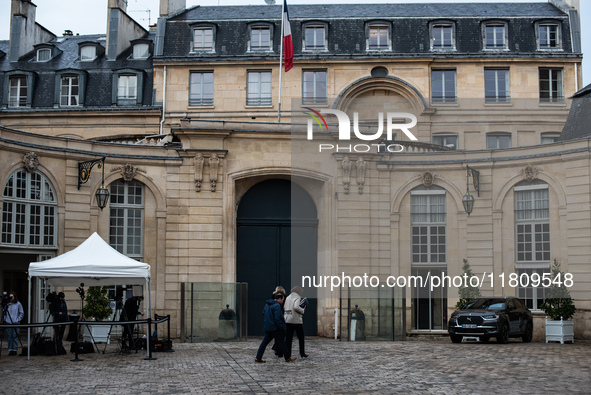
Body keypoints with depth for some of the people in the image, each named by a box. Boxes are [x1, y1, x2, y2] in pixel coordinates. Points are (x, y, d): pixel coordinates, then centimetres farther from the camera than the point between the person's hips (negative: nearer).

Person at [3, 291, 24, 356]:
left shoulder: (18, 304, 1)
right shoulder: (7, 304, 10)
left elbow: (22, 313, 4)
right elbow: (5, 313, 18)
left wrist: (17, 320, -5)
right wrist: (5, 320, 5)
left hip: (15, 323, -3)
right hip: (8, 323, 3)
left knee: (15, 336, -4)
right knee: (9, 337, 3)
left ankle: (14, 350, 1)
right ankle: (10, 350, 8)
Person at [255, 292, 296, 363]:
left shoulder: (267, 304, 11)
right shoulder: (277, 306, -17)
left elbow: (263, 312, 25)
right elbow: (277, 318, -23)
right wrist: (281, 327, -16)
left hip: (267, 328, 8)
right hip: (275, 328, -8)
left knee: (265, 342, 9)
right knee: (281, 343, 2)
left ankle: (258, 357, 5)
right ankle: (287, 358, 12)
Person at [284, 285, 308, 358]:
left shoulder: (288, 298, 10)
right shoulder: (297, 298, -10)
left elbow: (284, 307, 11)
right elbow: (296, 307, -26)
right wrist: (302, 310, -11)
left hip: (288, 320, 5)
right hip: (296, 320, -5)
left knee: (288, 338, 5)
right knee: (301, 338, 11)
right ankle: (302, 353, 17)